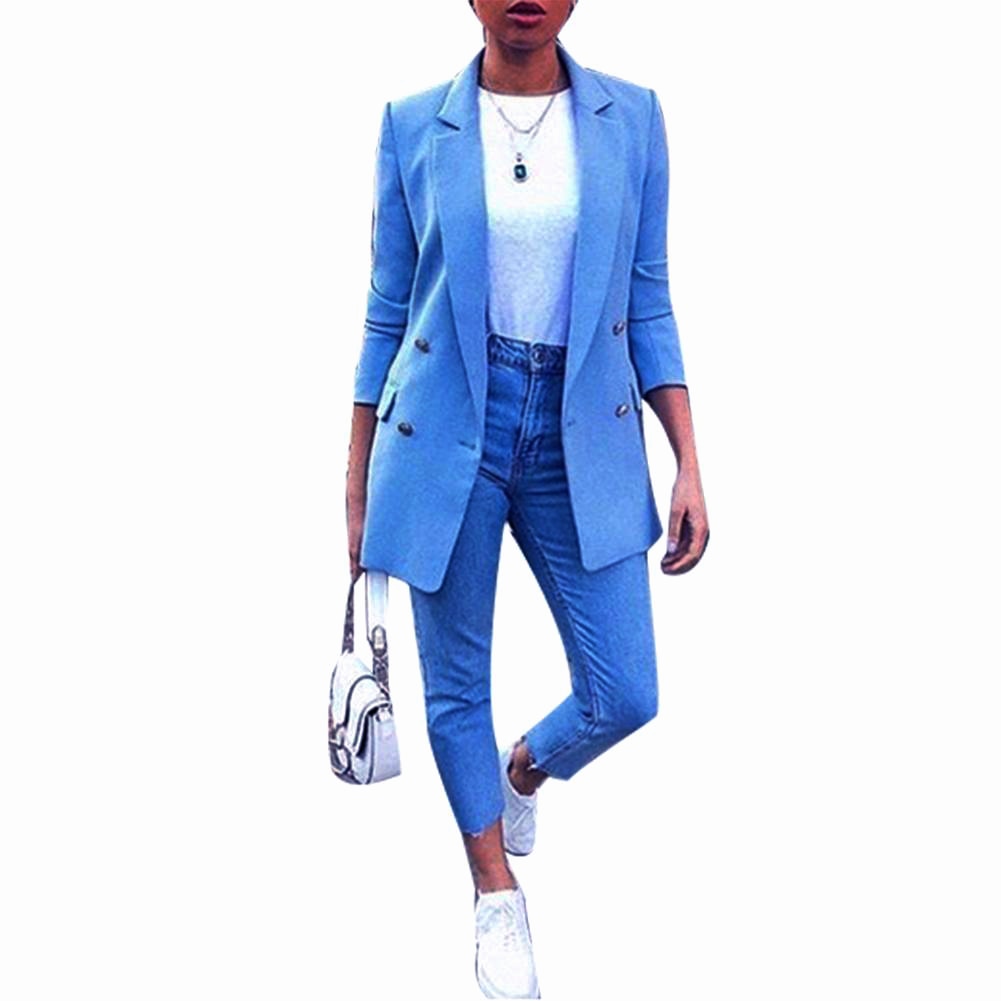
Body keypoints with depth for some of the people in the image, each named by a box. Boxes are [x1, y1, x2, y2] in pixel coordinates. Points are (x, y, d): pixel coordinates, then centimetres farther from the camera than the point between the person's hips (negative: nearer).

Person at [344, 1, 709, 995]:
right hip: (447, 429, -1)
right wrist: (358, 484, 6)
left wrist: (690, 464, 0)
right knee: (456, 687, 7)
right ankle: (497, 895, 29)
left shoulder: (632, 117, 1)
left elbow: (649, 306, 5)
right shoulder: (414, 125, -1)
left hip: (585, 432, 1)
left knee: (624, 696, 2)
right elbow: (389, 309, 4)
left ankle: (523, 768, 37)